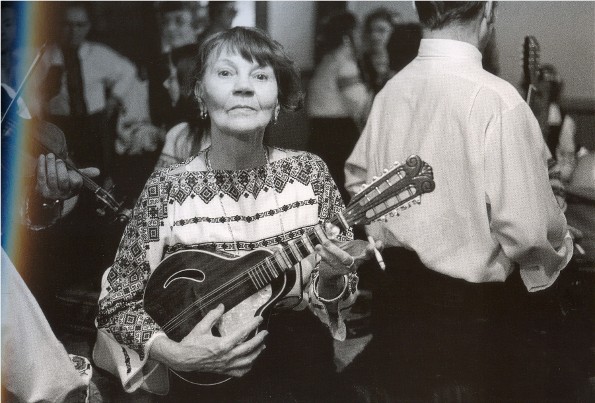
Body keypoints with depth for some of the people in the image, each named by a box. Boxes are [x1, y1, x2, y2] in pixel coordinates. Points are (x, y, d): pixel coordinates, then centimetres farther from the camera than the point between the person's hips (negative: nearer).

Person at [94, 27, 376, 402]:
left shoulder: (308, 173, -3)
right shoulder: (168, 189, -9)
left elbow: (336, 294, 4)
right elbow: (119, 301, -3)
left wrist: (329, 280, -17)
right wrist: (172, 353, -19)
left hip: (302, 365, 2)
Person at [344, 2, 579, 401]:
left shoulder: (390, 90, -2)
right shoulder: (497, 101, -22)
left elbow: (358, 180, 7)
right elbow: (527, 229, -22)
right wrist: (558, 247, 0)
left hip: (397, 290, 7)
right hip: (472, 308, -6)